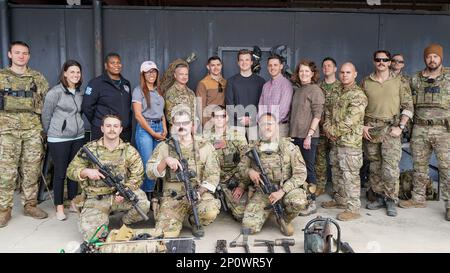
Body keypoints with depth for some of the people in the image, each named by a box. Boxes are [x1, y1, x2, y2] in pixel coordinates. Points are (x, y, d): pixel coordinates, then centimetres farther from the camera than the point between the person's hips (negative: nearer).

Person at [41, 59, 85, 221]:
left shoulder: (79, 92, 8)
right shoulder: (55, 92, -10)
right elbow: (46, 115, -3)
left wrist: (76, 126, 14)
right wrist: (49, 134, 7)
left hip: (78, 137, 6)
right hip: (59, 139, -6)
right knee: (60, 172, 2)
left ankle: (73, 203, 25)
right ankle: (59, 207, 14)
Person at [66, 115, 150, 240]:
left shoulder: (129, 151, -1)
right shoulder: (89, 149, 0)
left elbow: (137, 175, -5)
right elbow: (71, 170, 3)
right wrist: (86, 172, -19)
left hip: (121, 196, 0)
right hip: (95, 199, 0)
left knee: (143, 204, -27)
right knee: (90, 233, -18)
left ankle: (126, 223, 6)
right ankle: (103, 219, 19)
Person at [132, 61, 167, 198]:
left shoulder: (158, 90, 16)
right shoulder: (139, 90, -3)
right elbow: (138, 115, -9)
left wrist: (164, 129, 4)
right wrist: (153, 133, -10)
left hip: (159, 127, 6)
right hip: (144, 129, -5)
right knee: (148, 164, -7)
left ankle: (151, 192, 14)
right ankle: (144, 194, 7)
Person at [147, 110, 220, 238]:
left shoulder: (205, 146, 4)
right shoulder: (164, 147, 6)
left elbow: (213, 174, 1)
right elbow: (150, 173, 0)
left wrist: (200, 191, -16)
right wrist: (165, 161, -18)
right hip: (172, 197, 0)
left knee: (211, 211, -31)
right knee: (167, 233, -20)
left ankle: (194, 220, 4)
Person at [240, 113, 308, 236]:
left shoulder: (288, 146, -5)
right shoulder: (254, 149, 3)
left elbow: (300, 173, -10)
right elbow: (242, 166, 16)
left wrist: (282, 191, -21)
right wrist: (249, 171, -9)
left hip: (286, 189, -2)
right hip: (262, 192, 2)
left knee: (298, 201, -36)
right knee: (249, 226, -15)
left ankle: (285, 220, 1)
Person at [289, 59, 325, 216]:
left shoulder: (315, 89, -6)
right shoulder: (297, 89, 15)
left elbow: (317, 115, -12)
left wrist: (309, 135, -18)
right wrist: (292, 132, 11)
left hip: (308, 136, -7)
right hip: (296, 134, 7)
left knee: (309, 168, -2)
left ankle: (312, 203, 7)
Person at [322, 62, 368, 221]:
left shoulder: (358, 95, -12)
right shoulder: (338, 93, 15)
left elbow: (350, 121, -20)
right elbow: (328, 112, 17)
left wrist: (333, 131, -12)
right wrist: (328, 128, -1)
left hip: (350, 142, -8)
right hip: (336, 142, 9)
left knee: (350, 175, -4)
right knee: (337, 172, 18)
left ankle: (353, 209, 4)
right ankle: (339, 199, 34)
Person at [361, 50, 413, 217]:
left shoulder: (400, 82, 4)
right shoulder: (366, 82, 9)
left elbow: (408, 106, 2)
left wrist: (400, 127, -8)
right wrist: (362, 126, 0)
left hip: (391, 129, -2)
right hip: (370, 129, 3)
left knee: (390, 168, -9)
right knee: (374, 167, 9)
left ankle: (391, 201, 6)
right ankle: (379, 198, 22)